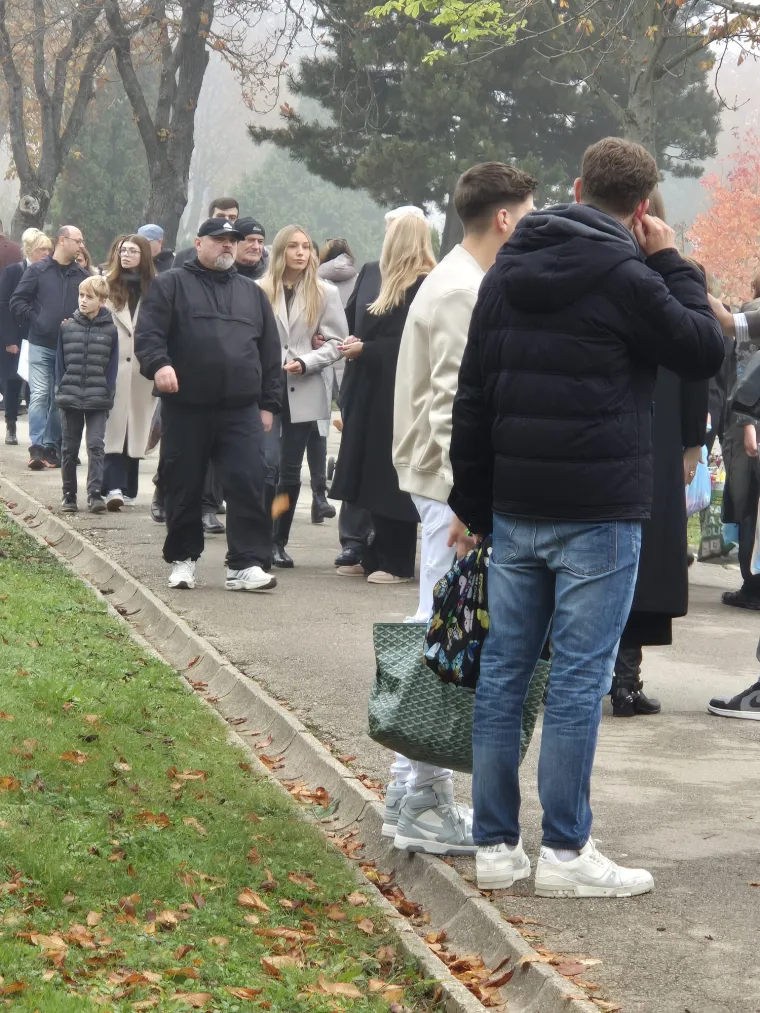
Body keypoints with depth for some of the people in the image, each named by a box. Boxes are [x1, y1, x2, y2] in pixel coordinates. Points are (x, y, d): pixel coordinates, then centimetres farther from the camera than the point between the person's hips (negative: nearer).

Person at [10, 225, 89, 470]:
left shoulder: (82, 275, 5)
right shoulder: (37, 270, -1)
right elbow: (18, 302, 0)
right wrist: (35, 322, -7)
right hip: (41, 345, -2)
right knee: (39, 395, -9)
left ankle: (51, 446, 14)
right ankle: (37, 447, -10)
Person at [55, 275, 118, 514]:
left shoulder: (110, 330, 0)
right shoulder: (67, 327, 4)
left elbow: (112, 366, 2)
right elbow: (60, 362, 7)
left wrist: (107, 396, -3)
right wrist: (61, 391, 0)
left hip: (98, 400, -2)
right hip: (70, 399, 2)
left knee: (96, 446, -9)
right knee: (69, 449, 8)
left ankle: (95, 494, -9)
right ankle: (69, 495, 16)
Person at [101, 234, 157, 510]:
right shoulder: (107, 284, 5)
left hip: (142, 370, 1)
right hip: (112, 367, -1)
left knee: (135, 428, 7)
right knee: (114, 428, -8)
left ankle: (128, 490, 15)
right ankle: (114, 487, -14)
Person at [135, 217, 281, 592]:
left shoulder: (252, 292, 18)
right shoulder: (171, 285, 6)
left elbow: (269, 351, 18)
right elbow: (148, 332, -5)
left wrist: (268, 403, 11)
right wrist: (158, 363, -25)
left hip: (241, 410, 2)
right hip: (186, 408, -2)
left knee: (248, 486, -8)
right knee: (184, 488, 6)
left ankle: (246, 564, -6)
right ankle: (182, 558, 20)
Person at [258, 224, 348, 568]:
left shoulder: (325, 293, 5)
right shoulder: (259, 291, 2)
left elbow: (337, 342, 3)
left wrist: (305, 363, -10)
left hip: (302, 391, 2)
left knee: (290, 470, 6)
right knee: (269, 465, -14)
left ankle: (279, 542, 15)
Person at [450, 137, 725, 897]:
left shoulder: (507, 270, 10)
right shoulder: (624, 276, -11)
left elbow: (472, 398, 12)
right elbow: (705, 353, -1)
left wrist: (473, 503, 17)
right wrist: (671, 262, 6)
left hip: (514, 508, 6)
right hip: (597, 513, -6)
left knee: (503, 670, 8)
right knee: (579, 679, -2)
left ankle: (495, 846, 12)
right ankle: (565, 853, 1)